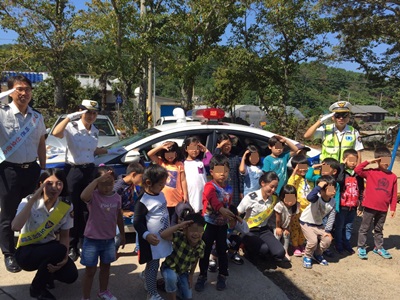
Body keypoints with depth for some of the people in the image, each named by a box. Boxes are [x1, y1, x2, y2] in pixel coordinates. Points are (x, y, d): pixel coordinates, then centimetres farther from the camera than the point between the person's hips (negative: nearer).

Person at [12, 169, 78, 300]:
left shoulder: (66, 206, -10)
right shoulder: (29, 201, -19)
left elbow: (64, 236, -3)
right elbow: (15, 227, -38)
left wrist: (64, 258, -19)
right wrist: (33, 199, -35)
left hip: (49, 248, 4)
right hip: (26, 251, -4)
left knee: (70, 275, -16)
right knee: (59, 250, -32)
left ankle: (46, 271, 19)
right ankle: (37, 288, -4)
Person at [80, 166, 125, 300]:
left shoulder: (116, 197, -4)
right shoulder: (93, 196, -19)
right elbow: (83, 196, -45)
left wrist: (122, 235, 16)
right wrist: (98, 180, -42)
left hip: (109, 240, 5)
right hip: (92, 240, -5)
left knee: (105, 267, 22)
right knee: (90, 270, 8)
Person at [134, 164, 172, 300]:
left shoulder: (161, 194, 4)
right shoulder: (143, 202, -22)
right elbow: (137, 222, -21)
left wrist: (171, 229, 26)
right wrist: (146, 235, -34)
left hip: (164, 237, 8)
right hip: (153, 240, -7)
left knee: (154, 265, 19)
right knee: (153, 266, 5)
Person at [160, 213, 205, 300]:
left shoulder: (201, 245, -18)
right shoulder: (179, 236, -33)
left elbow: (195, 261, -1)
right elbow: (163, 235, -51)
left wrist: (191, 276, 5)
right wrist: (179, 225, -50)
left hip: (183, 271, 5)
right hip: (169, 268, -4)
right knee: (171, 277, -37)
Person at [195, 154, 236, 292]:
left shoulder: (228, 188, 2)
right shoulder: (209, 186, -18)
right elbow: (212, 198, -40)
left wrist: (231, 216, 6)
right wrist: (221, 209, -57)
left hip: (222, 224, 4)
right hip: (209, 223, -4)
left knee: (222, 250, 13)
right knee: (205, 251, 6)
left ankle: (222, 276, 29)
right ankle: (202, 276, 23)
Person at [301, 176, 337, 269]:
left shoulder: (332, 201, -12)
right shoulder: (317, 197, -31)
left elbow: (331, 217, -6)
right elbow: (309, 197, -57)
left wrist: (328, 230, -11)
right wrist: (318, 186, -51)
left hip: (319, 224, 6)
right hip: (306, 222, -6)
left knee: (327, 240, -6)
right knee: (313, 241, -20)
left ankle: (317, 254, 22)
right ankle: (307, 257, 9)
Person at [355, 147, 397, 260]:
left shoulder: (393, 176, 2)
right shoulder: (371, 172, -6)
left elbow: (394, 194, 5)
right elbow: (357, 170, -20)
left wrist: (393, 208, 5)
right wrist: (368, 162, -15)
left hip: (383, 209, 3)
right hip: (370, 207, -3)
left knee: (379, 229, 20)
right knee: (364, 228, 8)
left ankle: (379, 247, 35)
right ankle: (361, 247, 19)